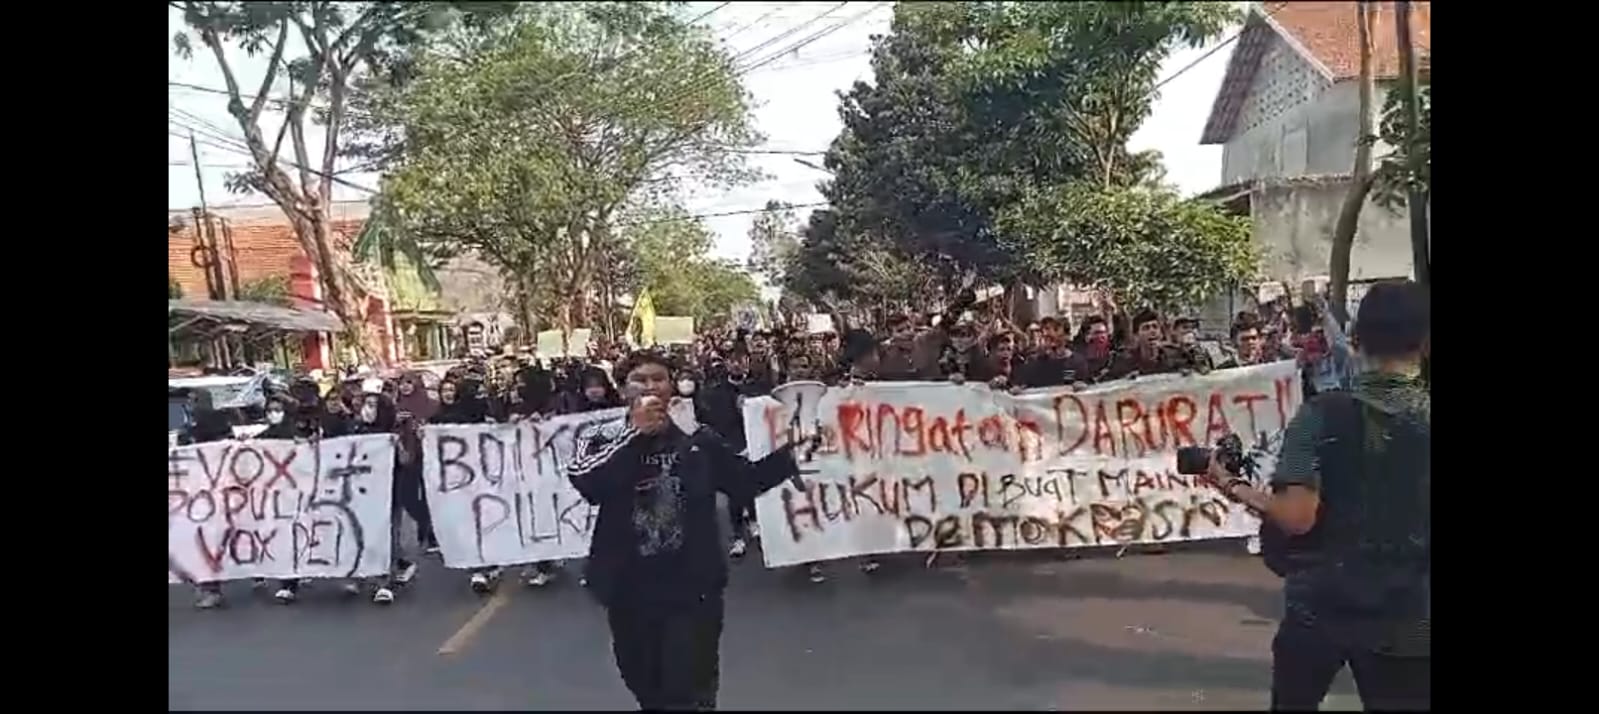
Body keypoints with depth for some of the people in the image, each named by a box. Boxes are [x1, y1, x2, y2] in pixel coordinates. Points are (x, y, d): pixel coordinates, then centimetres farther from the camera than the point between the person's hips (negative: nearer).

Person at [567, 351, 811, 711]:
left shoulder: (697, 438, 0)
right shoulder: (600, 438, -2)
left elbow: (745, 481, 5)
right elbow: (586, 483, -22)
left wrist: (791, 453, -7)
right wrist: (636, 433, -24)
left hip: (693, 586, -1)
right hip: (630, 588, 1)